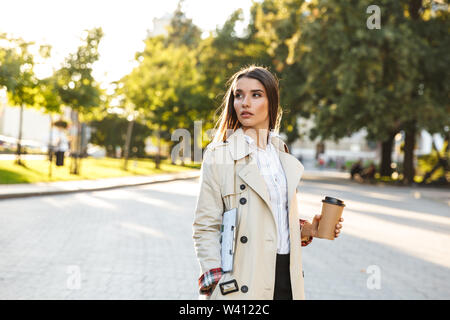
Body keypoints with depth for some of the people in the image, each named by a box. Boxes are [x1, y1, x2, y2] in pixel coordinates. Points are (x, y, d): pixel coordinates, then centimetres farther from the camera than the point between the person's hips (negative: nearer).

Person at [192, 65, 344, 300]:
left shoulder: (282, 155, 11)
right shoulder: (219, 155, -5)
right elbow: (205, 228, -7)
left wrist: (305, 230, 4)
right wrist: (215, 287, -14)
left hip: (287, 279, 5)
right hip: (244, 284, -5)